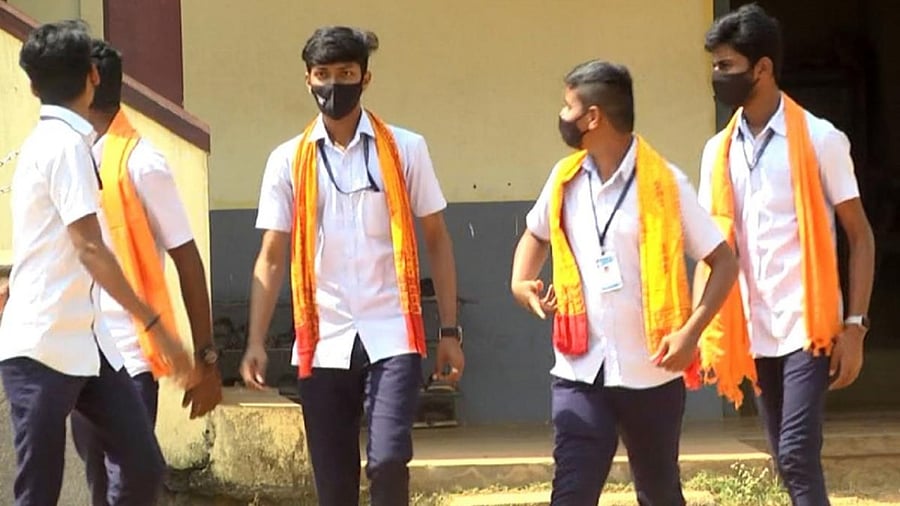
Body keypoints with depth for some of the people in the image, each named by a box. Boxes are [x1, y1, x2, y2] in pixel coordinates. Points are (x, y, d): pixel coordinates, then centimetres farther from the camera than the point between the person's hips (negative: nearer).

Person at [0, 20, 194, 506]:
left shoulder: (47, 141, 14)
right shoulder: (65, 143, -14)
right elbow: (91, 249, -20)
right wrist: (155, 324, -21)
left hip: (83, 341, 9)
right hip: (43, 347, -9)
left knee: (143, 466, 2)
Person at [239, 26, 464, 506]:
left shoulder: (405, 150, 4)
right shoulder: (289, 160, 6)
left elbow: (437, 241, 7)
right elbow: (272, 257, 5)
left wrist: (450, 331, 0)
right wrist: (256, 341, -5)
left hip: (391, 336, -2)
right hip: (323, 343, 2)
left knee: (388, 459, -17)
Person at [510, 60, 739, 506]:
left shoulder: (664, 184, -9)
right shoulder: (565, 180, 5)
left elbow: (724, 262, -6)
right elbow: (536, 234, 25)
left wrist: (691, 330, -20)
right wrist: (521, 281, 3)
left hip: (651, 373, -2)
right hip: (581, 371, 3)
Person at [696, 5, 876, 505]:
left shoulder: (820, 139, -6)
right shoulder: (719, 152, 8)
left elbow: (861, 236, -3)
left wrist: (855, 325, -11)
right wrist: (701, 330, 3)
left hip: (808, 327, -5)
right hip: (755, 332, 6)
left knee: (797, 454, -15)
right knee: (790, 460, 9)